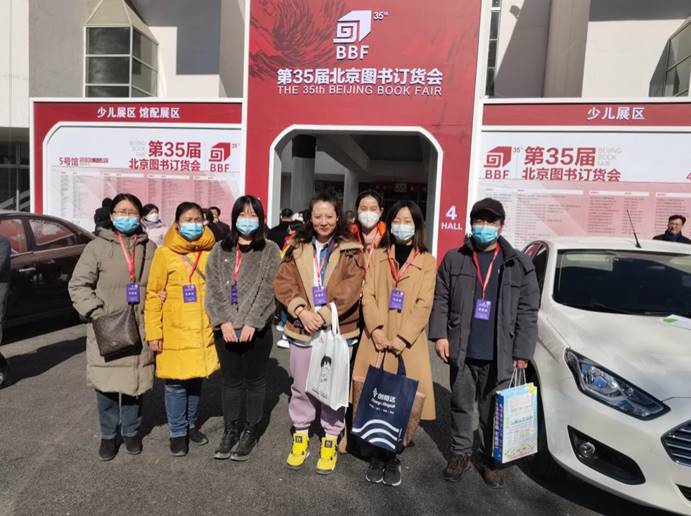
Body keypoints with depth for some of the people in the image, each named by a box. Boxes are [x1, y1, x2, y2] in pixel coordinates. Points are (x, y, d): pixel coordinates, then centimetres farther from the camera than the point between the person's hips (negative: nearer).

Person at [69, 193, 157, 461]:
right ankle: (108, 435, 27)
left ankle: (131, 431, 30)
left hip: (139, 330, 2)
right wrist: (97, 314, -12)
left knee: (135, 382, 10)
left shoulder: (149, 248, 5)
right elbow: (78, 285, -3)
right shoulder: (97, 246, -3)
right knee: (106, 384, 6)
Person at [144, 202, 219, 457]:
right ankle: (178, 432, 24)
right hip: (174, 332, -3)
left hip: (203, 330, 3)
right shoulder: (164, 254, -5)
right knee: (175, 384, 5)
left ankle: (191, 424, 35)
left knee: (196, 379, 15)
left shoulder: (210, 253, 2)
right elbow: (153, 295, -4)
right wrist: (154, 333, -7)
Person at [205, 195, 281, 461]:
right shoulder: (220, 250, 9)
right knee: (231, 381, 14)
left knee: (254, 381, 10)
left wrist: (252, 323, -15)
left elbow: (268, 290, -8)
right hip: (225, 328, 3)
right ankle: (230, 430, 29)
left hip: (257, 328, -2)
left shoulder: (270, 250, 0)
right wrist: (224, 321, -10)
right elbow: (214, 287, 1)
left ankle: (250, 431, 26)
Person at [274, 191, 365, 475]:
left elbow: (351, 288, -13)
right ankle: (301, 435, 34)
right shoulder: (297, 247, 5)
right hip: (302, 328, 2)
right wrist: (301, 310, -16)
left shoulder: (351, 250, -3)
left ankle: (330, 440, 28)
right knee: (301, 386, 14)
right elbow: (283, 282, -2)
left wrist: (324, 314, -19)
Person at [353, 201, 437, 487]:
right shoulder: (377, 256, 11)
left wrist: (403, 338, -14)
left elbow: (424, 304, -4)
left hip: (408, 343, -1)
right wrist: (376, 330, -12)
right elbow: (368, 295, 2)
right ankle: (377, 456, 21)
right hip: (376, 340, 1)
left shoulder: (427, 261, 5)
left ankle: (393, 458, 21)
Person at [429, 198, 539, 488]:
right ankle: (460, 454, 32)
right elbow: (441, 300, 5)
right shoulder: (454, 259, 3)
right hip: (462, 352, 1)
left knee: (493, 412, 12)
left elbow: (528, 312, 1)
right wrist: (440, 335, -4)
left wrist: (522, 351, -3)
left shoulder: (519, 264, 0)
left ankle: (491, 460, 30)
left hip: (499, 356, -1)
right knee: (461, 406, 15)